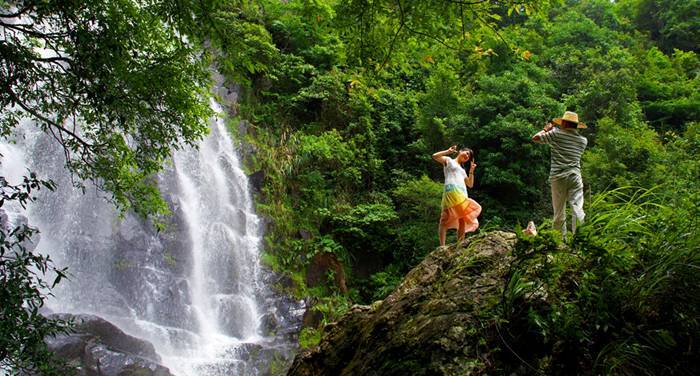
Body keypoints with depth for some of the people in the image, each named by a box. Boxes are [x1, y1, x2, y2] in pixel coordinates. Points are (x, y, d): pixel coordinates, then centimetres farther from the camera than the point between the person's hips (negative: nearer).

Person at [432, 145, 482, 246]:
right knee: (445, 219, -16)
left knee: (462, 220, -1)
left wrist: (471, 171, 22)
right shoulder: (448, 160, 15)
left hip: (462, 195, 8)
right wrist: (448, 151, -8)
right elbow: (435, 156, -2)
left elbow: (470, 184, 30)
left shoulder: (462, 170, 33)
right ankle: (442, 246, -22)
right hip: (452, 191, -8)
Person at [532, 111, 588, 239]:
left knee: (559, 211, 5)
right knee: (577, 209, -3)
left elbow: (535, 138, 5)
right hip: (575, 176, 2)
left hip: (558, 176, -2)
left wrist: (547, 129, 22)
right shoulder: (583, 140, 11)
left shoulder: (556, 134, -2)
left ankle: (561, 239, 9)